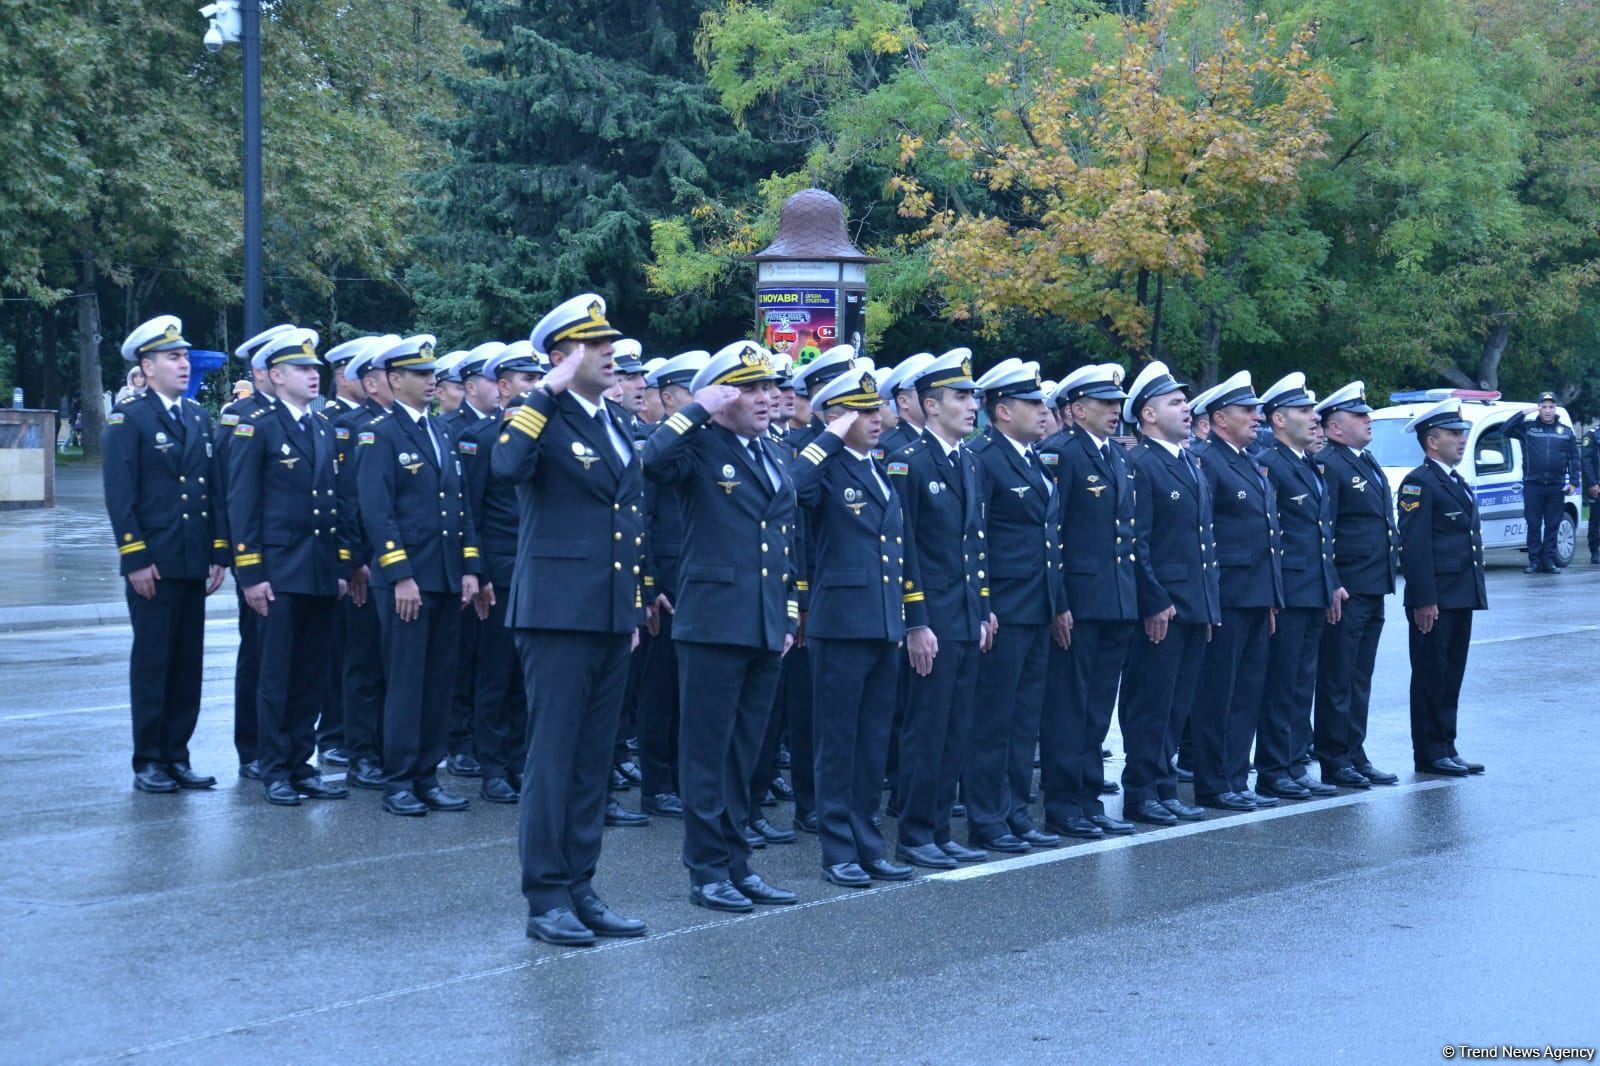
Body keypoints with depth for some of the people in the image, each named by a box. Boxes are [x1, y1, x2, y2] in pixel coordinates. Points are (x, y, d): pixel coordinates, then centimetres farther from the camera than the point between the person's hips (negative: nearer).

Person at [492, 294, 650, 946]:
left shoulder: (617, 422, 16)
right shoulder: (544, 419, -7)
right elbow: (507, 467, -30)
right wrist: (548, 392, -24)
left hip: (613, 616, 8)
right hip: (559, 611, -7)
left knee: (594, 759, 11)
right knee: (553, 755, -3)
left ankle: (580, 888, 18)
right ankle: (546, 898, 2)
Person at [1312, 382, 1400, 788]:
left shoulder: (1369, 463, 17)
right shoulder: (1327, 465, -13)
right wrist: (1331, 585, -21)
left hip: (1373, 589, 9)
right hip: (1345, 591, -9)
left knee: (1359, 679, 14)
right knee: (1337, 679, -2)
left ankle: (1355, 755, 20)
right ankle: (1334, 762, 2)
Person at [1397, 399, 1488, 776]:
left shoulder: (1458, 483, 18)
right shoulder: (1419, 483, -11)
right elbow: (1414, 545, -17)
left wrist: (1474, 594, 18)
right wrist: (1423, 600, -21)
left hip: (1462, 599, 9)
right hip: (1434, 600, -9)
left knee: (1451, 677, 12)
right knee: (1430, 677, -2)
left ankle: (1446, 749, 18)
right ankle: (1430, 755, 3)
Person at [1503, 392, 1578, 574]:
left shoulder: (1566, 431, 11)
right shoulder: (1527, 428, 6)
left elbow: (1574, 458, 11)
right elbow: (1506, 430, -7)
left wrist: (1573, 482, 2)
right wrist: (1523, 413, -11)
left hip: (1557, 486, 1)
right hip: (1533, 485, -1)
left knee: (1553, 525, 4)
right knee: (1533, 525, 0)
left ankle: (1549, 561, 8)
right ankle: (1534, 561, 4)